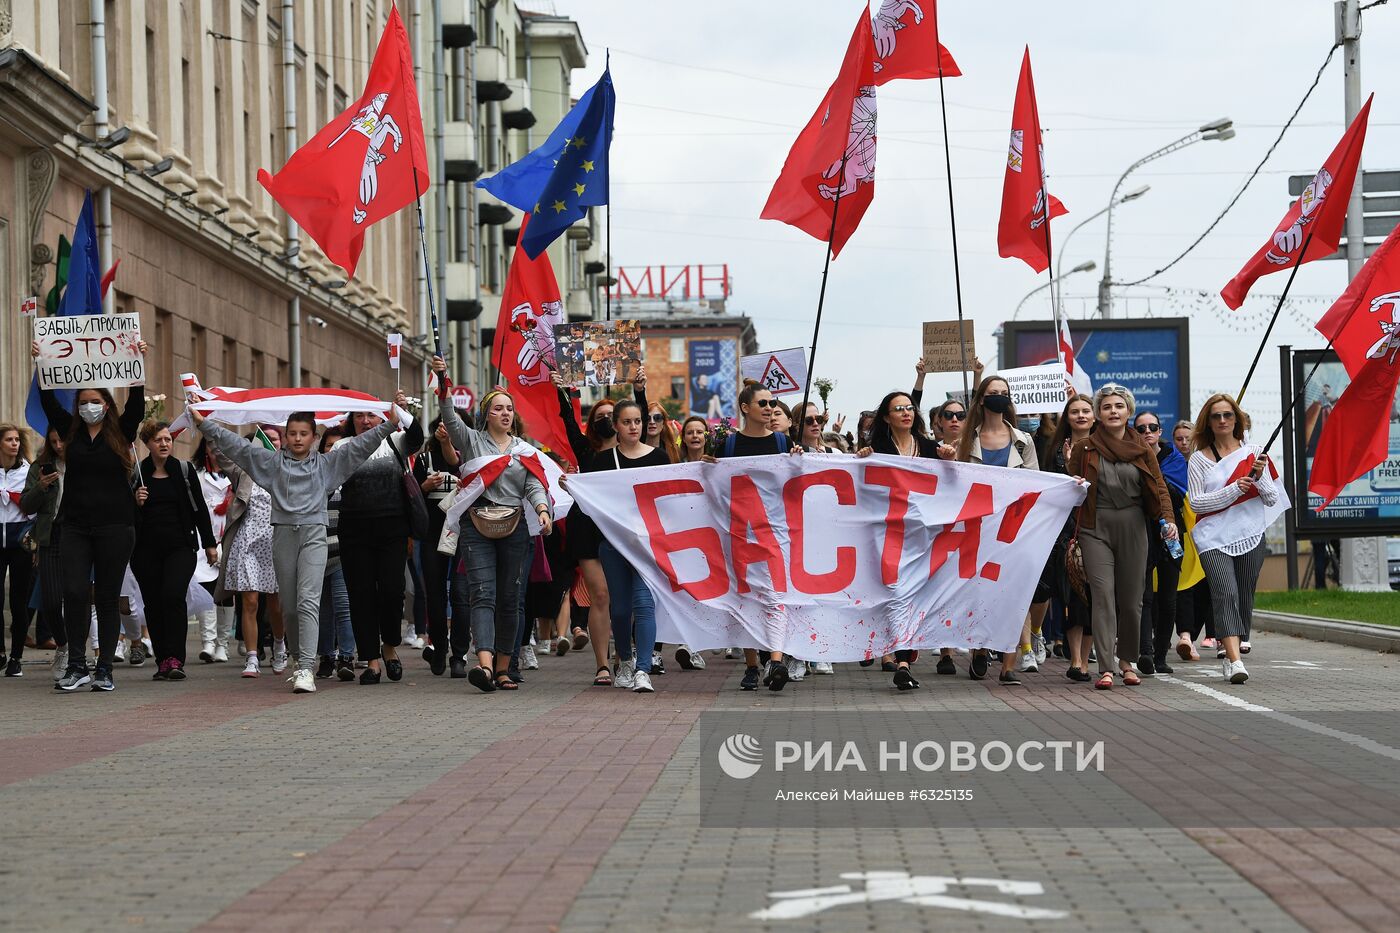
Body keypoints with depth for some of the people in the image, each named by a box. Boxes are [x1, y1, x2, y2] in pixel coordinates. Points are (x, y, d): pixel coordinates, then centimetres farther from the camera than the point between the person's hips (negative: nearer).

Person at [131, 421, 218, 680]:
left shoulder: (184, 470, 6)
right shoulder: (137, 473, 5)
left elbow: (199, 508, 10)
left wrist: (209, 544, 9)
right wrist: (135, 501, -10)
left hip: (179, 546, -2)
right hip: (146, 549, 2)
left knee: (173, 596, -18)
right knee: (153, 603, 1)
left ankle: (175, 659, -19)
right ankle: (162, 662, 8)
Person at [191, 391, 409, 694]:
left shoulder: (326, 463, 11)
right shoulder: (272, 461, 13)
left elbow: (361, 444, 6)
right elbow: (235, 444, 10)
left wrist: (390, 421, -3)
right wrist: (204, 424, 3)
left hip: (314, 534, -3)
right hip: (283, 534, 3)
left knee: (308, 600, -15)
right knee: (289, 606, 8)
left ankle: (306, 669, -22)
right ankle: (301, 659, 24)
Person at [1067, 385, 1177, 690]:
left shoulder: (1142, 450, 10)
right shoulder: (1084, 449, 7)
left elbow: (1158, 488, 4)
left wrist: (1168, 519, -12)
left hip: (1132, 528, 2)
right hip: (1096, 529, -2)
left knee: (1131, 599, 4)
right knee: (1103, 596, -12)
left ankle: (1127, 661, 22)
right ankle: (1105, 668, -14)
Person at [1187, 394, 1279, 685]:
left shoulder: (1253, 452, 8)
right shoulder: (1199, 458, 3)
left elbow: (1272, 499, 8)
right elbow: (1196, 501, -6)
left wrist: (1259, 478, -12)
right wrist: (1234, 490, -15)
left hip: (1250, 535, 3)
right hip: (1213, 537, -3)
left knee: (1244, 596, 6)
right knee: (1225, 593, -18)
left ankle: (1232, 654, 18)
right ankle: (1235, 660, -28)